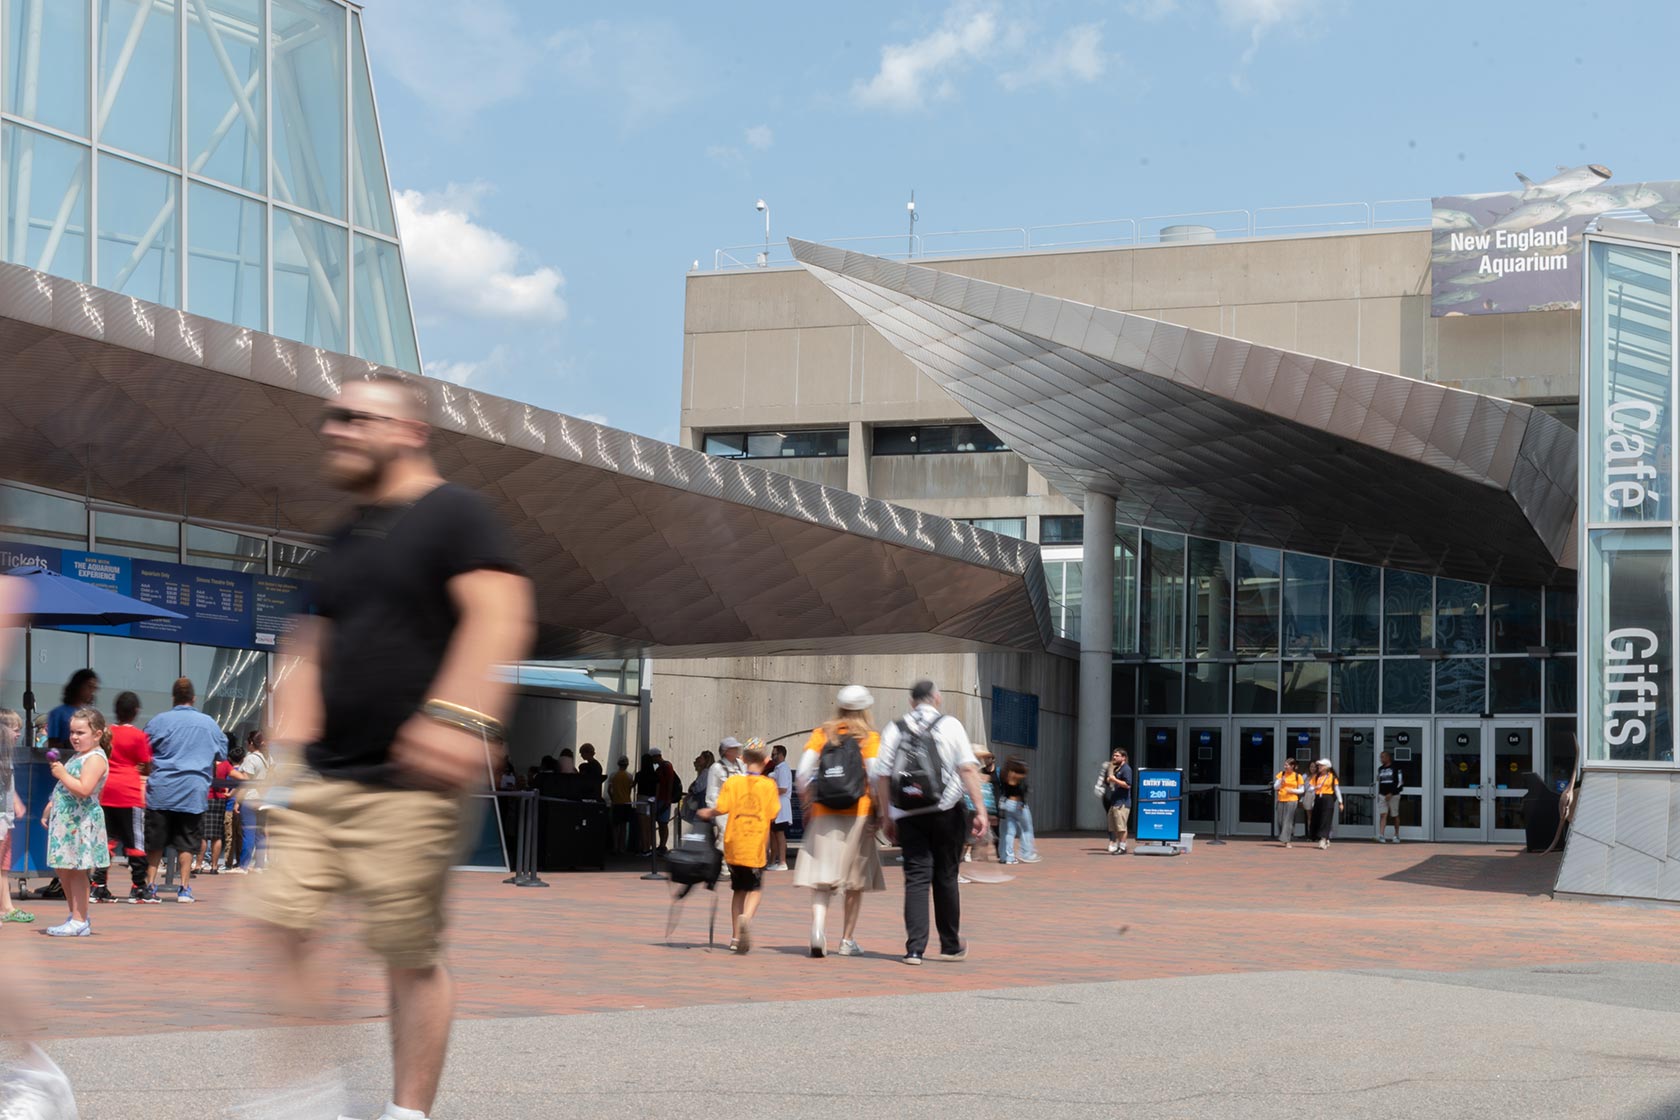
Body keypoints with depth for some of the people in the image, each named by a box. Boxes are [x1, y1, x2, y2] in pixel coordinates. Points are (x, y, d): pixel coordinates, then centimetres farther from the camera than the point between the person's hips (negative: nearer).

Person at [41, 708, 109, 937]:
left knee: (76, 871, -7)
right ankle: (77, 916, 22)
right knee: (63, 870, 13)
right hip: (65, 821, 10)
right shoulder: (76, 757, 18)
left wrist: (62, 774, -19)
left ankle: (79, 922, -3)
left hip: (80, 822, -10)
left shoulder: (95, 759, -14)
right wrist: (50, 806, 22)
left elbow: (83, 789, -26)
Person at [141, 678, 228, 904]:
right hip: (194, 793, 1)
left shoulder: (158, 721, 0)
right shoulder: (209, 723, 6)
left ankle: (150, 887, 6)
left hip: (161, 791, -1)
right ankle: (184, 888, 4)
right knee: (187, 842, 6)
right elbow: (222, 754, 17)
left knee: (155, 842, 7)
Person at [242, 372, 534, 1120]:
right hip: (321, 779, 8)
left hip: (408, 784, -8)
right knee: (273, 926, 1)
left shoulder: (455, 516, -4)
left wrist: (459, 715, -30)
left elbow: (502, 615, -18)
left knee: (410, 956, -3)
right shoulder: (342, 543, 21)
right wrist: (289, 739, 11)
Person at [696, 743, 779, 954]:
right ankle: (747, 917, -22)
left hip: (734, 844, 2)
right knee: (755, 889, 9)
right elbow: (773, 815, -4)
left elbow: (721, 809, -10)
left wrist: (706, 813, 9)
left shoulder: (732, 782, -1)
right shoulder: (768, 785, -2)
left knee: (738, 889, 16)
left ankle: (736, 937, 15)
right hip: (756, 845, -2)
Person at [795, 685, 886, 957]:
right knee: (856, 880, 12)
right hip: (858, 813, -1)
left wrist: (807, 804, 9)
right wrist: (878, 812, -1)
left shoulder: (822, 734, 6)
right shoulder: (869, 737, 0)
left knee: (822, 877, -1)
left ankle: (818, 927, -25)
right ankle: (847, 940, 16)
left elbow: (801, 774, -2)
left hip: (823, 813, 1)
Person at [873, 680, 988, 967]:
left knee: (916, 879, 1)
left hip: (908, 814, 1)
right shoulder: (950, 725, 1)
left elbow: (882, 777, 3)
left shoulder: (894, 729, 6)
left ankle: (915, 948, -10)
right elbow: (968, 769, -7)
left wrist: (889, 817, 11)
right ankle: (951, 946, 18)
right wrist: (980, 810, -7)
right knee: (946, 878, 10)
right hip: (946, 812, -1)